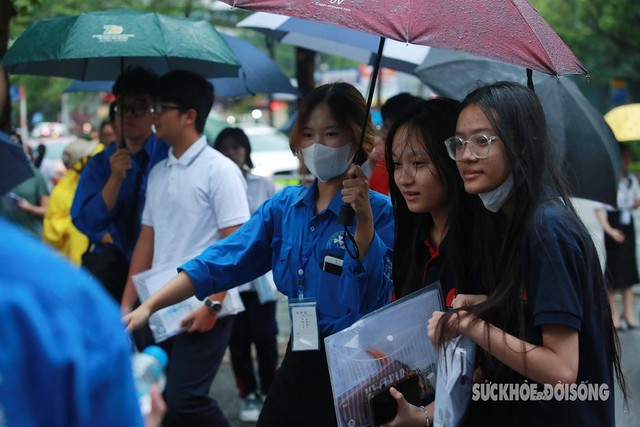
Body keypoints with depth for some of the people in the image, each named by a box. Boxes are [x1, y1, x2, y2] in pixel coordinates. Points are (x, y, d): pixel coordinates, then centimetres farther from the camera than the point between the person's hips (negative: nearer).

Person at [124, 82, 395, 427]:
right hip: (300, 363, 5)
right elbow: (219, 263, -1)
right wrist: (150, 305, -10)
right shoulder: (284, 207, 5)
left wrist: (364, 217, -30)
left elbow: (376, 298, -21)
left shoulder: (379, 211, -10)